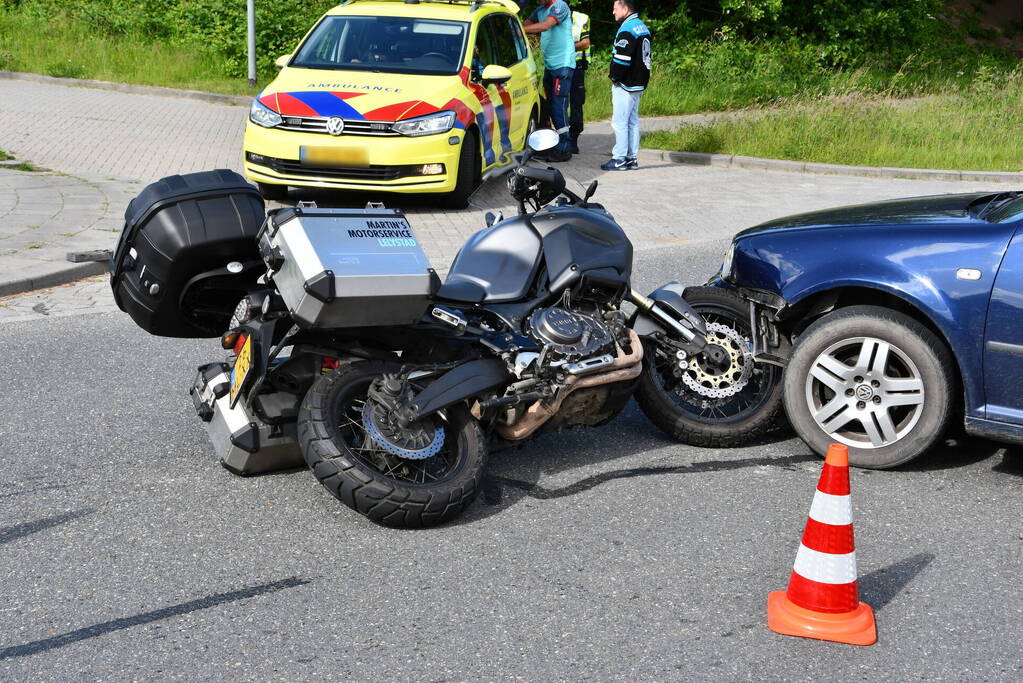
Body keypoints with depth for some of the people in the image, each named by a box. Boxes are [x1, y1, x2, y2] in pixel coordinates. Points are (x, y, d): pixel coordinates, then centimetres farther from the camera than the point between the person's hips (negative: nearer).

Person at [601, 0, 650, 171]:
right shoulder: (643, 27, 16)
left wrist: (615, 78, -8)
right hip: (638, 84, 10)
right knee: (633, 122, 12)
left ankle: (619, 159, -5)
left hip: (625, 85, -10)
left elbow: (621, 59, -23)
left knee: (619, 122, -6)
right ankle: (631, 158, 15)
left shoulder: (627, 30, -16)